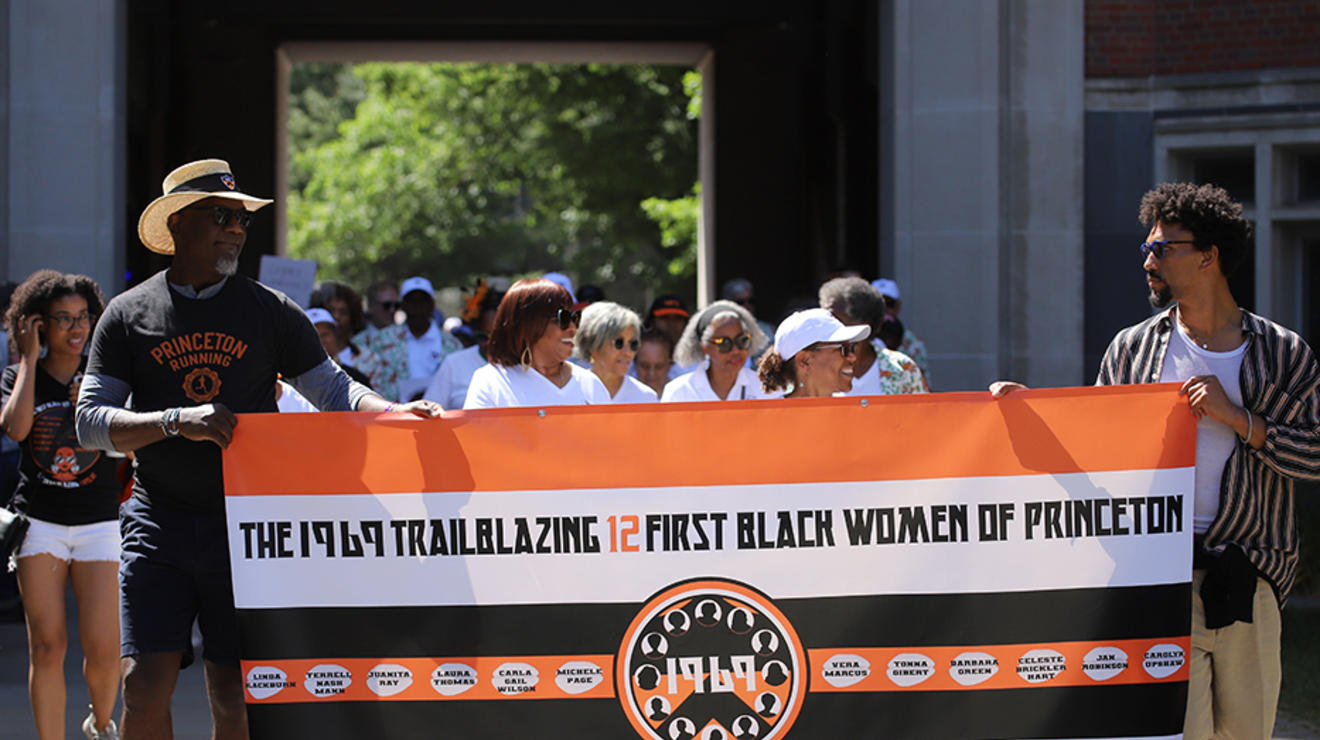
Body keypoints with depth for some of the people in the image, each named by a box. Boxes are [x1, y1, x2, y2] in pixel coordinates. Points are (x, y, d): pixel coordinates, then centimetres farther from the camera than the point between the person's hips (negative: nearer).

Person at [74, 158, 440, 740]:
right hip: (159, 521, 0)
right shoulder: (128, 315, 6)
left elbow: (333, 391, 8)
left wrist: (397, 412, -12)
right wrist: (176, 421, -15)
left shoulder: (270, 311, 8)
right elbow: (91, 421, 0)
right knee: (144, 685, -11)